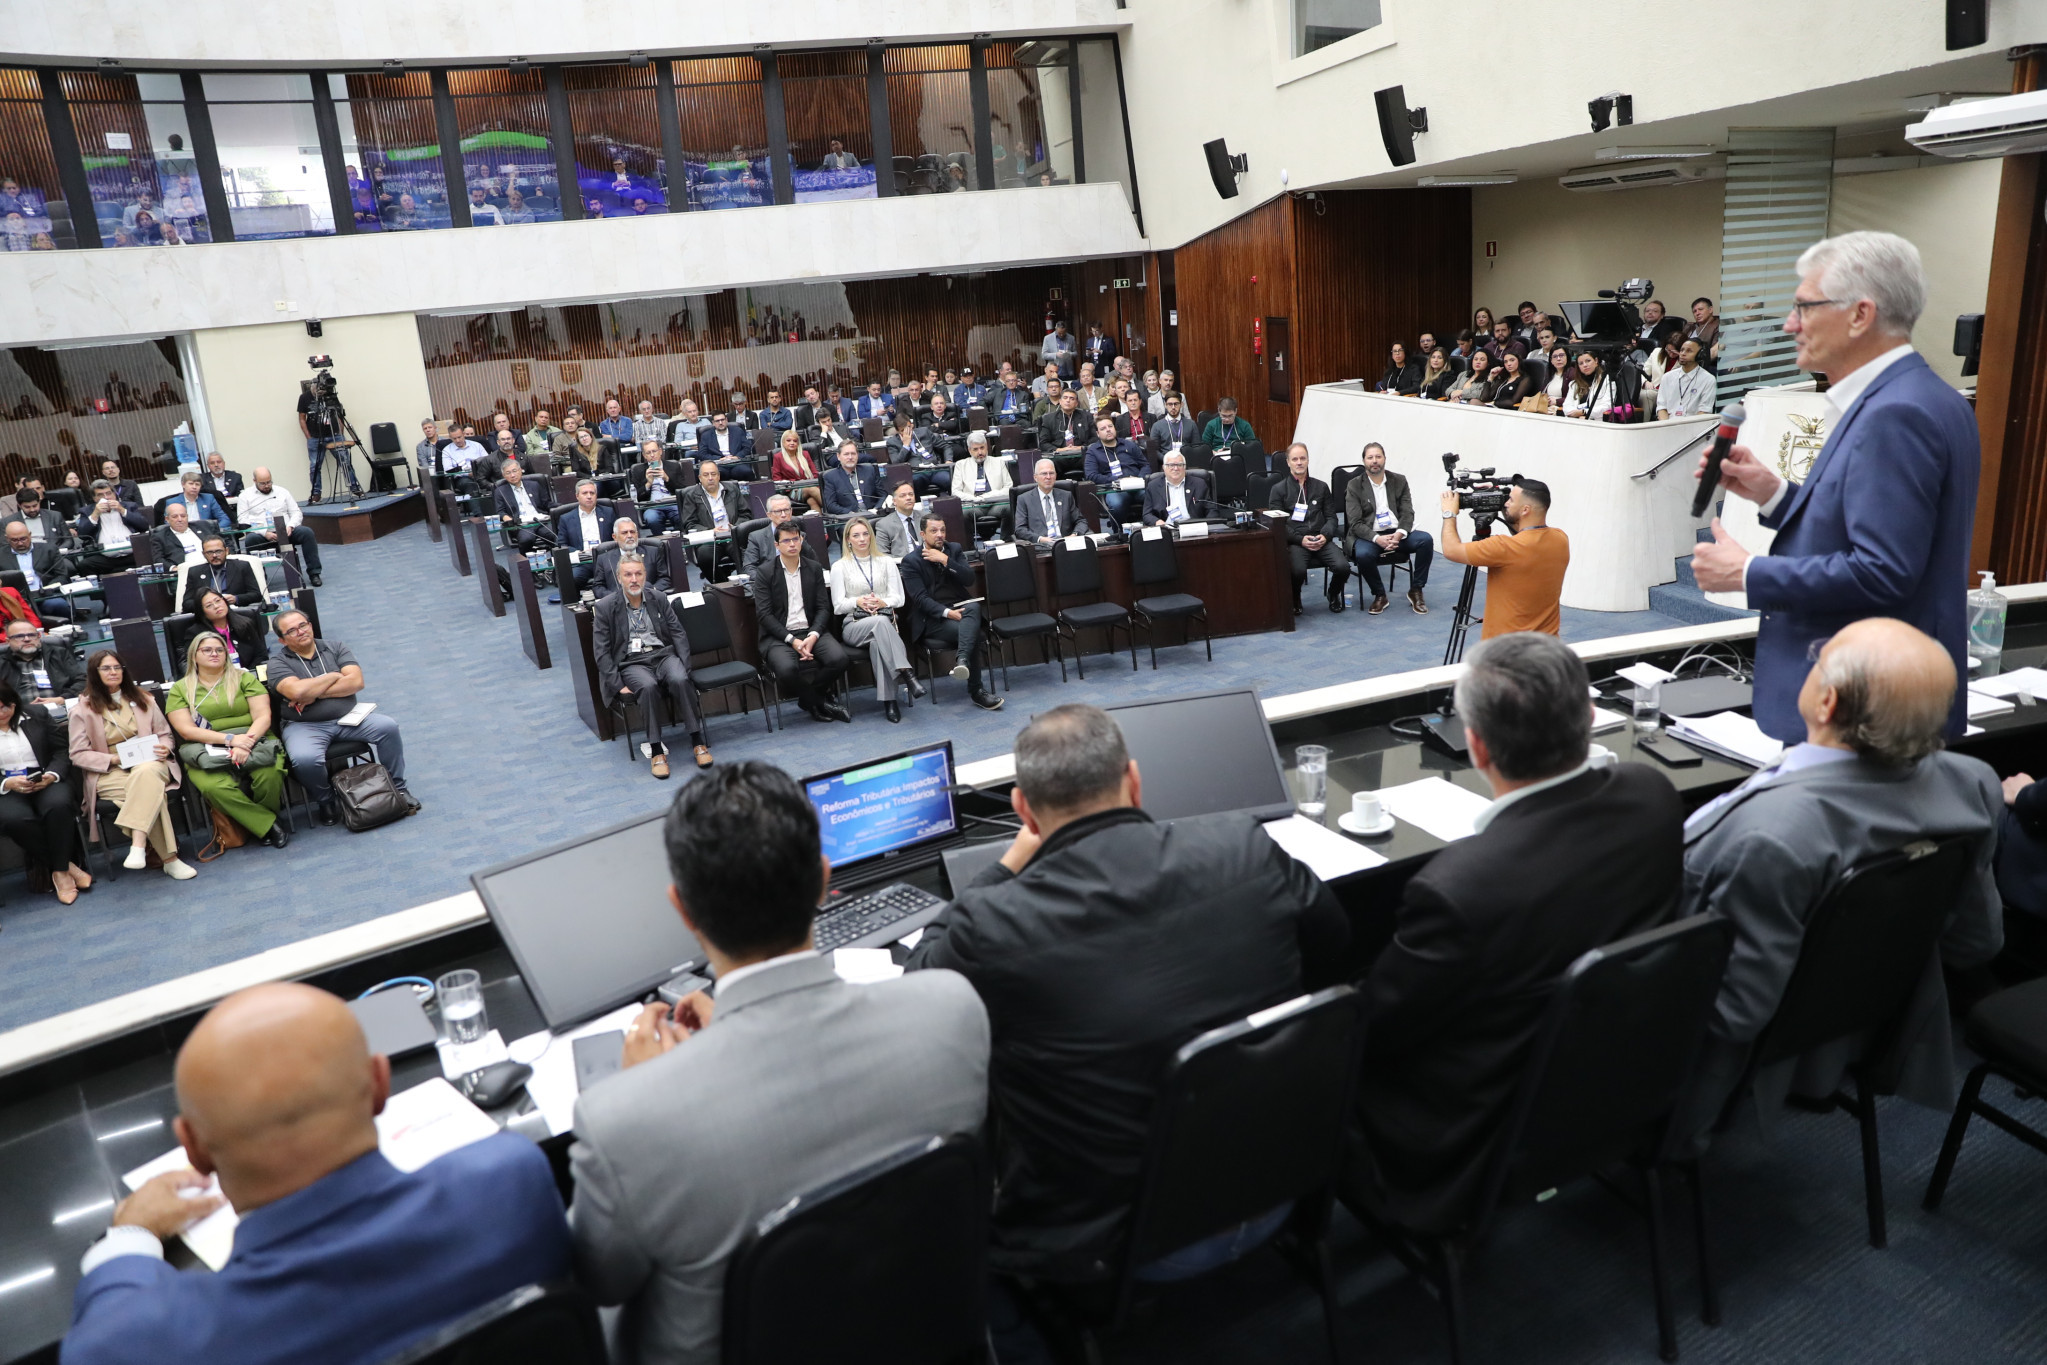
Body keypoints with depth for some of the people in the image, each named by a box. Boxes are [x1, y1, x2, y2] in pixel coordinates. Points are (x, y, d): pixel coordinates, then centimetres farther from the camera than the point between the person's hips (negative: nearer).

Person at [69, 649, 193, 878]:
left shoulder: (142, 699, 19)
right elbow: (78, 755, 3)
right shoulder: (83, 710, 8)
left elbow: (164, 733, 20)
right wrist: (113, 759, -13)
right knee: (151, 792, -36)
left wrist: (165, 748, -4)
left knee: (146, 774, -40)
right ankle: (169, 858, -38)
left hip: (149, 764, 2)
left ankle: (138, 847, -51)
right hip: (109, 773, -2)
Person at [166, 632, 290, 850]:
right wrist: (229, 739, -14)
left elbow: (263, 716, 3)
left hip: (253, 740, 0)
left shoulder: (243, 678, 15)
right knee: (214, 787, -36)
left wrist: (246, 743, -17)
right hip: (206, 752, 0)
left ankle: (256, 822, -4)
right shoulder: (180, 689, 14)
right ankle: (268, 826, -18)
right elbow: (186, 730, 1)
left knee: (269, 774, -34)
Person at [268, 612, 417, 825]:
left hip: (348, 717, 3)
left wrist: (314, 693, -12)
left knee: (388, 726, -21)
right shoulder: (278, 663, 1)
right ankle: (325, 802, -3)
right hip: (305, 726, -2)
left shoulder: (335, 647, 8)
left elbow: (356, 681, -7)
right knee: (304, 759, -34)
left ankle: (398, 787, -3)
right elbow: (296, 691, -19)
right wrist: (333, 676, -7)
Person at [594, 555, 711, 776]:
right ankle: (656, 750, -26)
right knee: (648, 686, -35)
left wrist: (684, 666, -5)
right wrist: (618, 684, -10)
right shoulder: (605, 607, 1)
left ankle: (697, 741, -22)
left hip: (663, 655, 2)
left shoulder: (659, 599, 11)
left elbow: (679, 634, 9)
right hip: (631, 663, -2)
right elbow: (601, 652, -1)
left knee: (680, 680, -31)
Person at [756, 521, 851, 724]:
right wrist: (792, 640, -16)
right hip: (779, 636, -3)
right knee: (786, 669, -34)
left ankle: (808, 700, 1)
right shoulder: (765, 574, 1)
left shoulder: (814, 569, 11)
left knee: (840, 658, -25)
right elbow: (763, 614, -6)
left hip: (811, 632, 3)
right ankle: (820, 701, -4)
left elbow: (823, 608, 6)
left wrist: (813, 635, -13)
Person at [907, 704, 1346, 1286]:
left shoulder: (989, 928, -25)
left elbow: (918, 977, 0)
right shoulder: (1244, 847, -15)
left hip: (1105, 1243, -4)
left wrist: (1008, 867, 5)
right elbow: (1334, 946, 5)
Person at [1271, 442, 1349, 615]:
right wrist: (1300, 539, -12)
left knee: (1343, 567, -24)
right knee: (1298, 570, -34)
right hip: (1294, 541, -3)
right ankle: (1294, 600, 0)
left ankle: (1333, 594, 11)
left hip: (1321, 540, 3)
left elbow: (1331, 517, 16)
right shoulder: (1279, 489, 9)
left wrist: (1325, 535, -6)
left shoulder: (1321, 487, 19)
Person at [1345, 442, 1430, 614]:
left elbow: (1408, 513, 2)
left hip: (1397, 534, 3)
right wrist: (1377, 539, -24)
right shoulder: (1354, 486, 0)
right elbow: (1355, 523, -7)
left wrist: (1399, 534, -20)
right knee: (1363, 554, -36)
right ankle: (1379, 595, -9)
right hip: (1369, 535, -3)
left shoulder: (1399, 481, 9)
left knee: (1426, 540, -24)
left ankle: (1415, 591, -8)